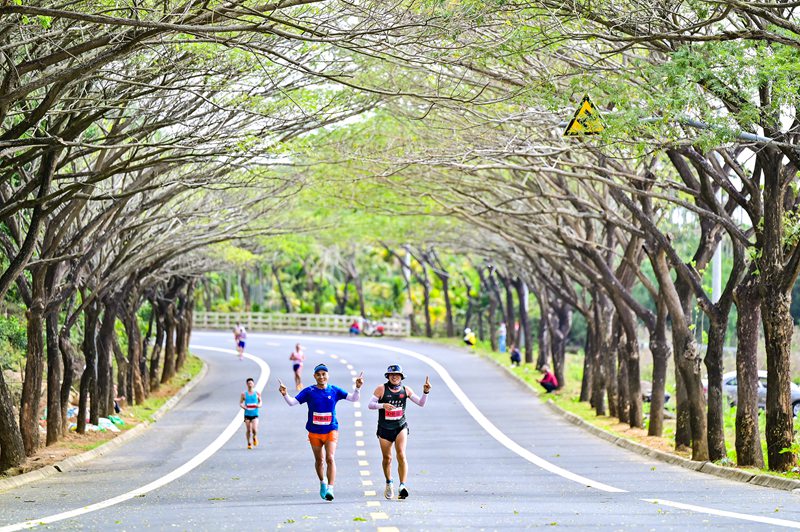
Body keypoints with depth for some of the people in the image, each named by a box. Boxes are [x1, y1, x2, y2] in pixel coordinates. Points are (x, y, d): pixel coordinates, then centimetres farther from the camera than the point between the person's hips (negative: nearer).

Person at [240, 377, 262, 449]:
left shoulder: (257, 393, 3)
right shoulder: (244, 394, 2)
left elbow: (260, 402, 12)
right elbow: (240, 403, 7)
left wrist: (259, 405, -11)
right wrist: (243, 406, -14)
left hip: (255, 414, -1)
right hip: (247, 414, 1)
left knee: (254, 429, -16)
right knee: (248, 430, 1)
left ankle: (255, 437, 18)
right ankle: (249, 443, 20)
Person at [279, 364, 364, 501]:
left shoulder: (334, 391, 0)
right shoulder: (309, 391, -2)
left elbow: (353, 398, 1)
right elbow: (292, 402, -7)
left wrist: (357, 388, -17)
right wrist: (285, 394, -26)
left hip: (331, 430, -1)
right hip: (314, 432, 1)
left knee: (330, 458, -16)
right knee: (319, 460, 13)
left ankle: (330, 489, -19)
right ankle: (322, 482, 38)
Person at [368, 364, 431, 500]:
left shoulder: (405, 390, 2)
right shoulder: (382, 389, -5)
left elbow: (421, 403, 6)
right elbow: (370, 405, -9)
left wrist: (426, 392, -12)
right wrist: (382, 405, -27)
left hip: (400, 427, 0)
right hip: (384, 428, 0)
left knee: (401, 455, -17)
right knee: (387, 458, 8)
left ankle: (402, 486, -22)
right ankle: (389, 484, 32)